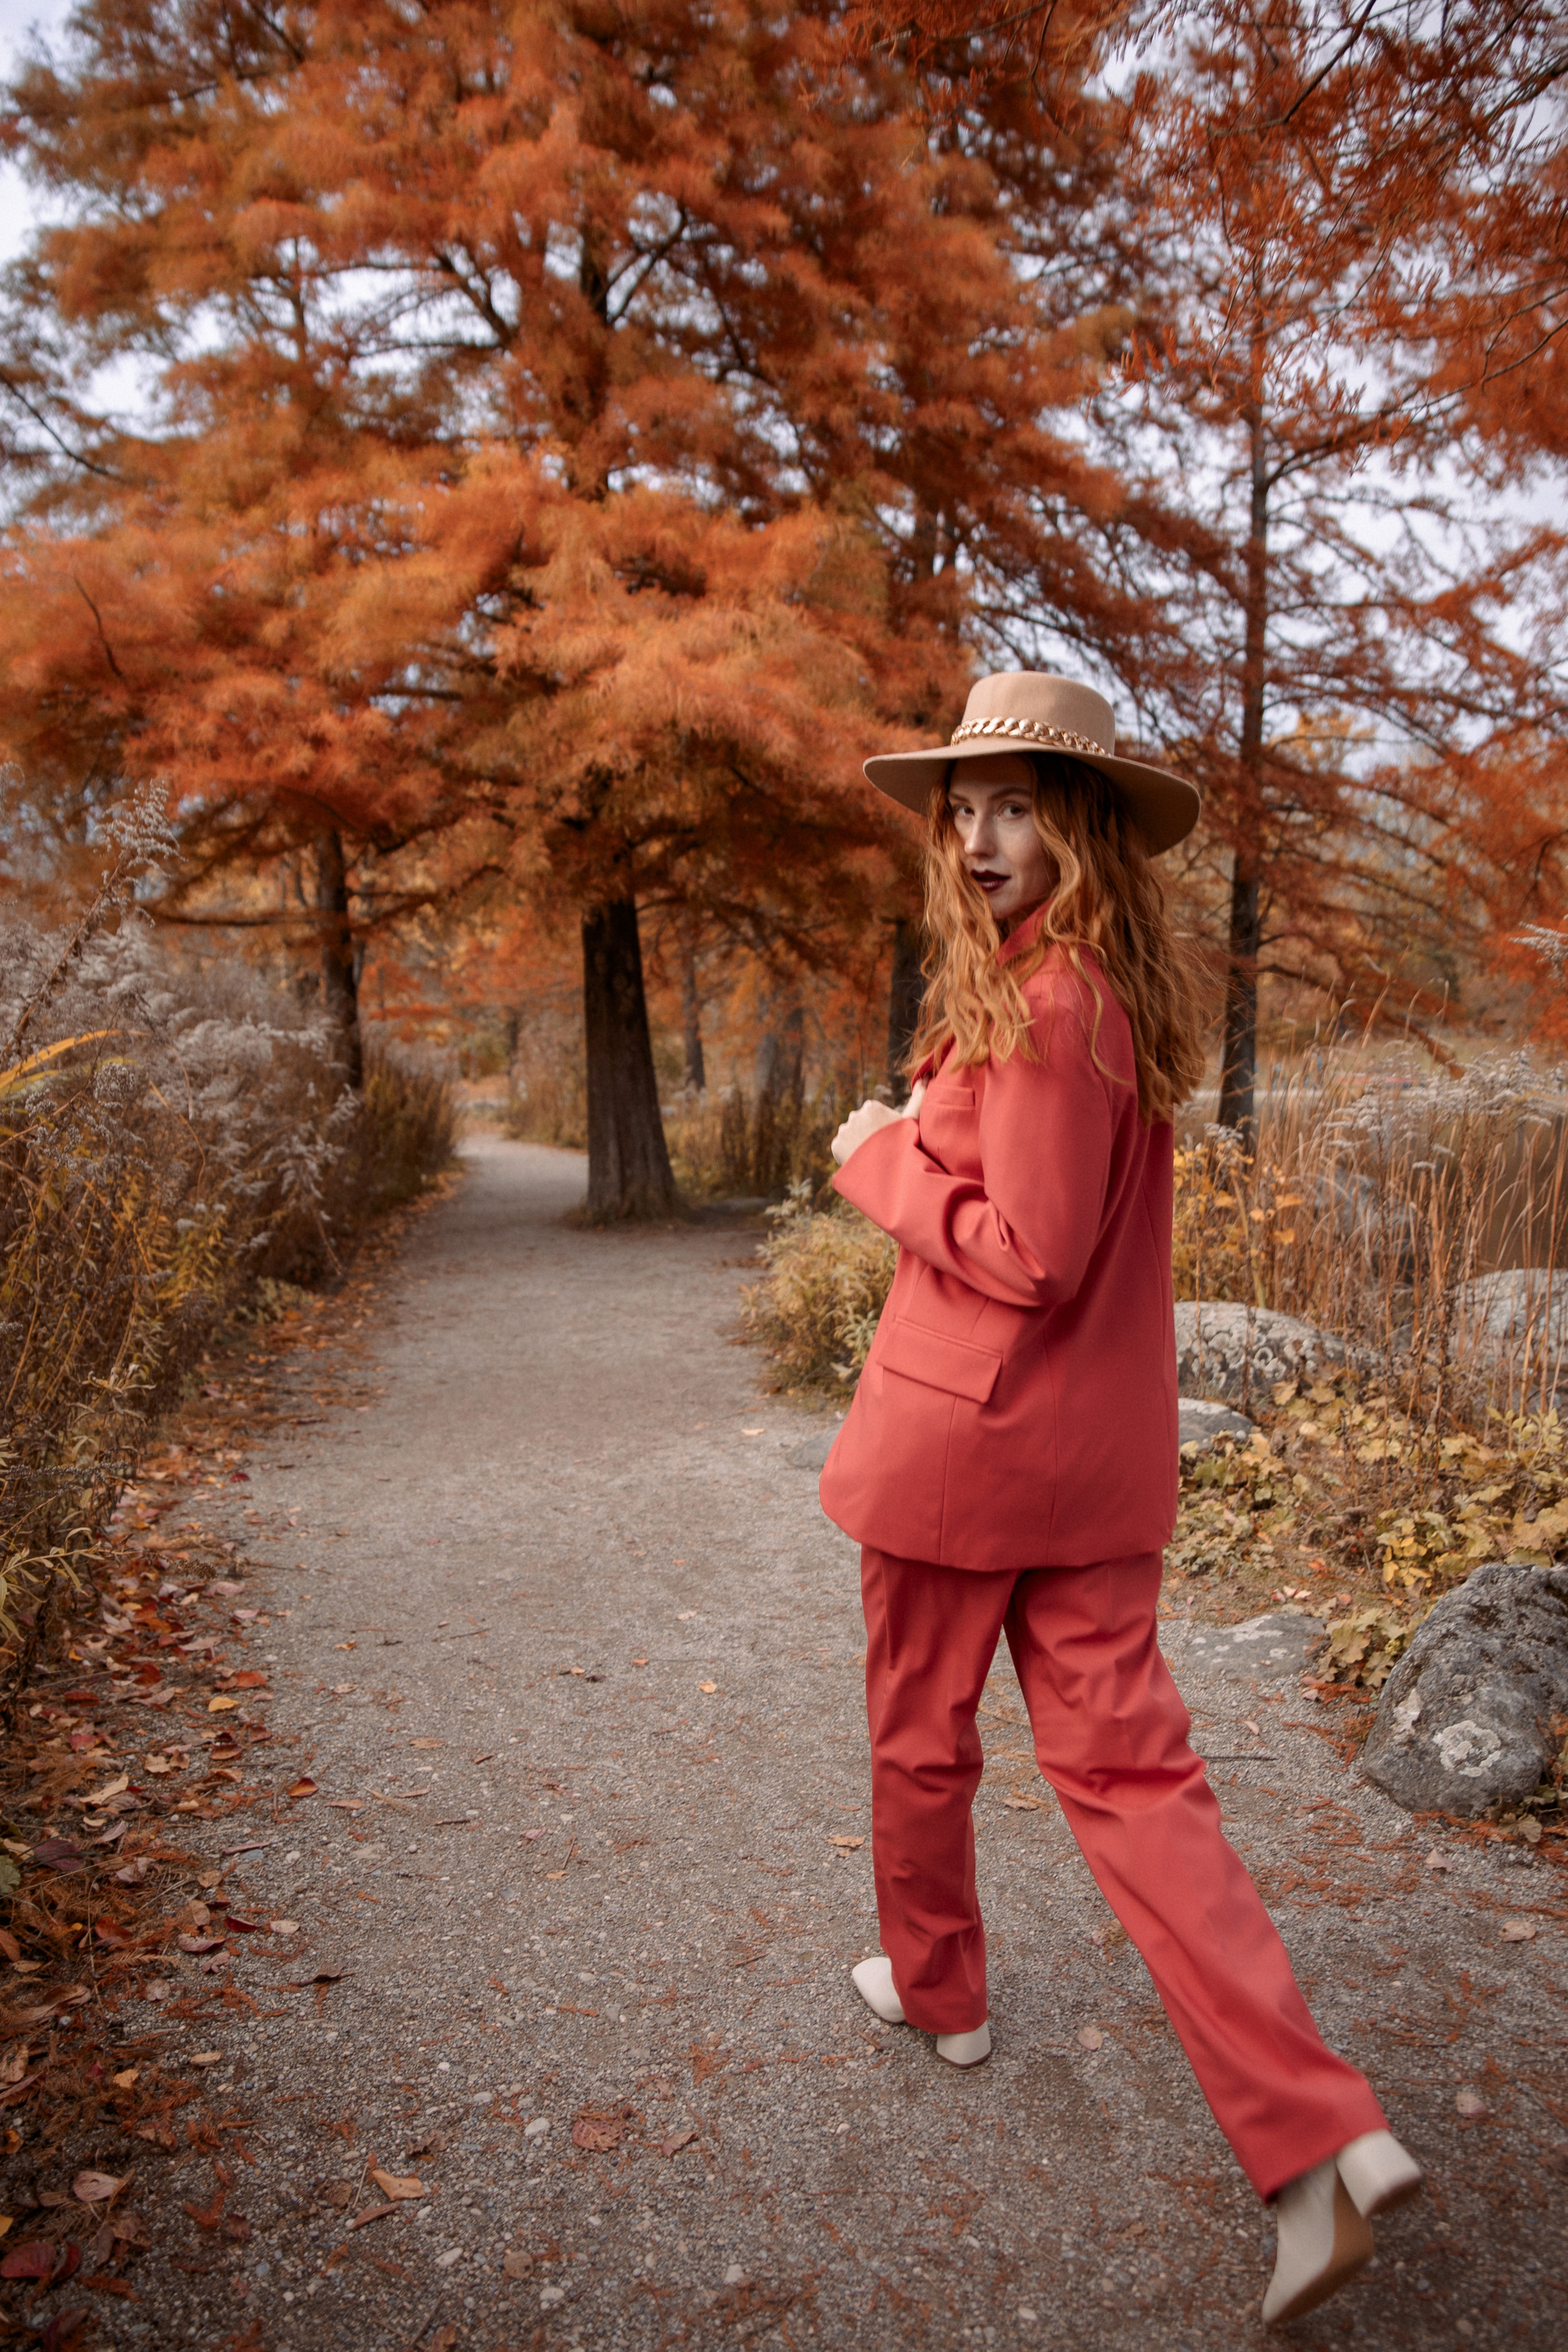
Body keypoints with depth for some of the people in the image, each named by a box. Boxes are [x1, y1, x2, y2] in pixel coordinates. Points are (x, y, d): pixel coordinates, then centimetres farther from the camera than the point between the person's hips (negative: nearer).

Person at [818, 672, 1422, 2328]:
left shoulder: (1043, 1003, -19)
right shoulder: (1121, 991, 10)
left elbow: (1030, 1257, -22)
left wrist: (883, 1163, -11)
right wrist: (926, 1149, 7)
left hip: (965, 1435, -8)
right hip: (1099, 1448, 8)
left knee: (919, 1736, 16)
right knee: (1125, 1766, 9)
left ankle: (937, 1990, 40)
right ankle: (1321, 2137, 5)